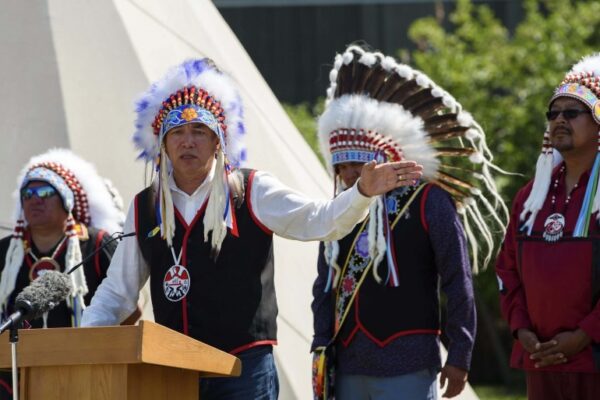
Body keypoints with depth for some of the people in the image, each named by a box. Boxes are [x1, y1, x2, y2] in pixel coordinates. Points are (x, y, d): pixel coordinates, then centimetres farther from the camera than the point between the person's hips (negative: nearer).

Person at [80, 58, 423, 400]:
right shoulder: (145, 209, 10)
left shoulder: (252, 193, 2)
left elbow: (320, 220, -10)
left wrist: (363, 192, -28)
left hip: (244, 370, -3)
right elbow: (118, 291, 16)